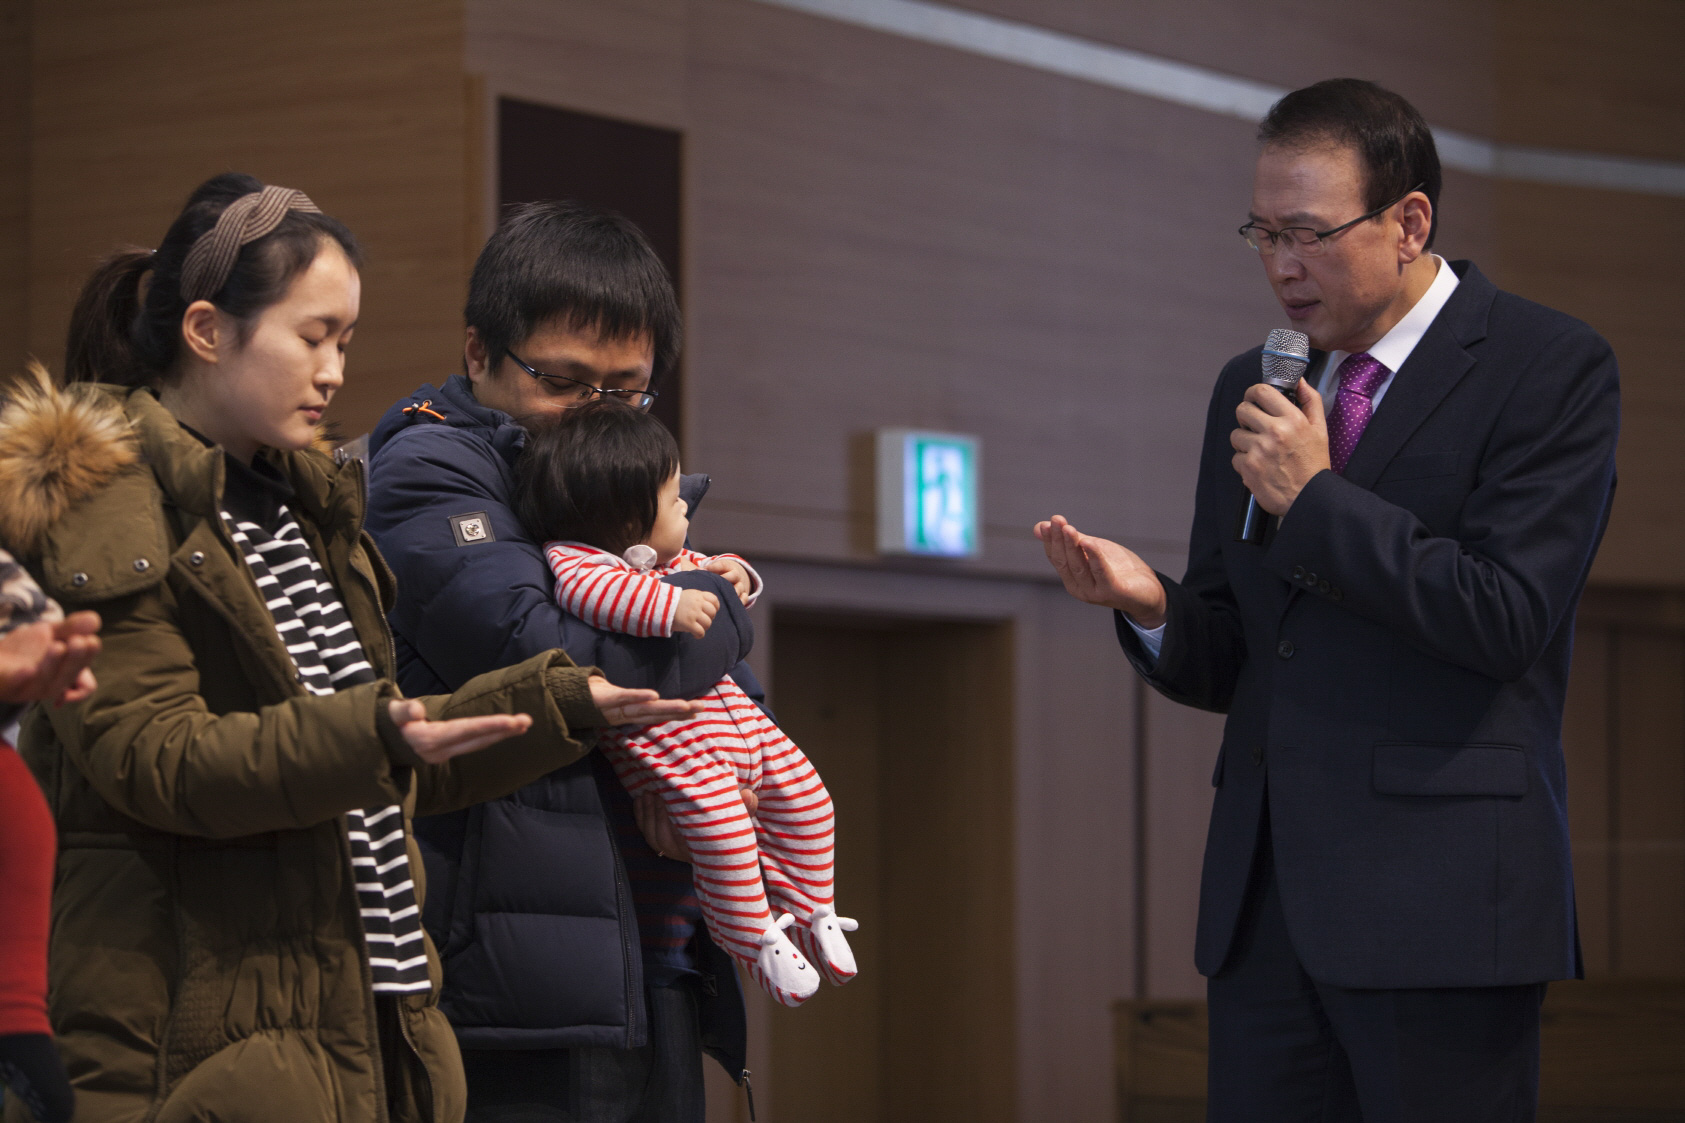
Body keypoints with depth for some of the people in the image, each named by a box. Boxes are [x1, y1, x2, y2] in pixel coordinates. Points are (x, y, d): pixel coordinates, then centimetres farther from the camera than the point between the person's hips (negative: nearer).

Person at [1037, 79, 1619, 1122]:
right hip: (1264, 901, 6)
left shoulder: (1552, 367, -3)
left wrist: (1316, 498, -11)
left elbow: (1508, 618, -12)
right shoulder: (1249, 390, 17)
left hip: (1439, 905, -6)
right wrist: (1153, 606, -5)